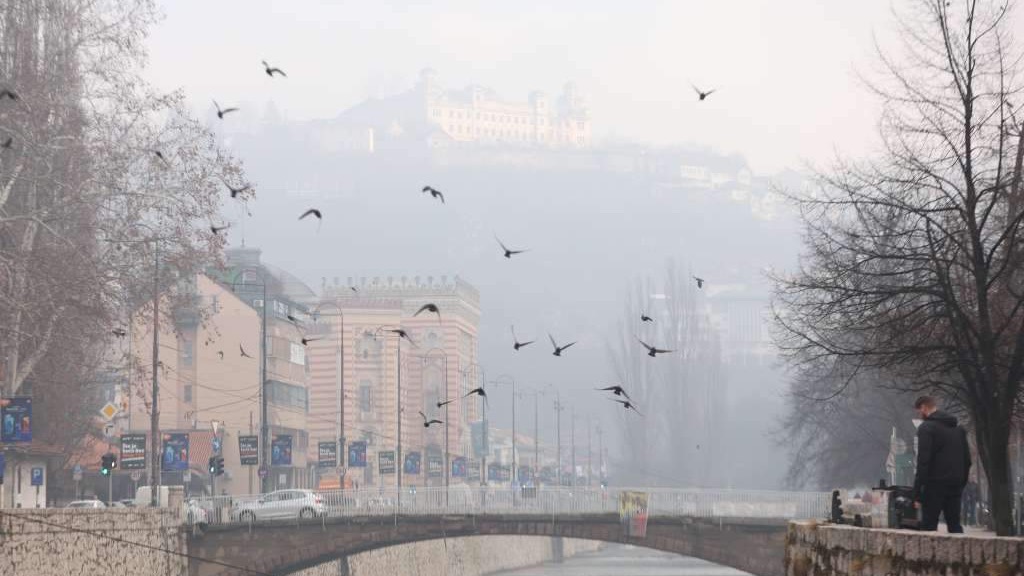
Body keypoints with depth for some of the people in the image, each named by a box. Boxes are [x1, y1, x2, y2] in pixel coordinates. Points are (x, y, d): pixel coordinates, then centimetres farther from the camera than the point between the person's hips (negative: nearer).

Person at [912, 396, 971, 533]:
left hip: (935, 485, -7)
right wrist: (961, 484, 18)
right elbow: (967, 460, 17)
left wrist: (917, 494, -14)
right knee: (955, 526, 9)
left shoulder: (926, 428, -7)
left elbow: (923, 461, -14)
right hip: (955, 486, 7)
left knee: (928, 526, -4)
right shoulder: (958, 429, 17)